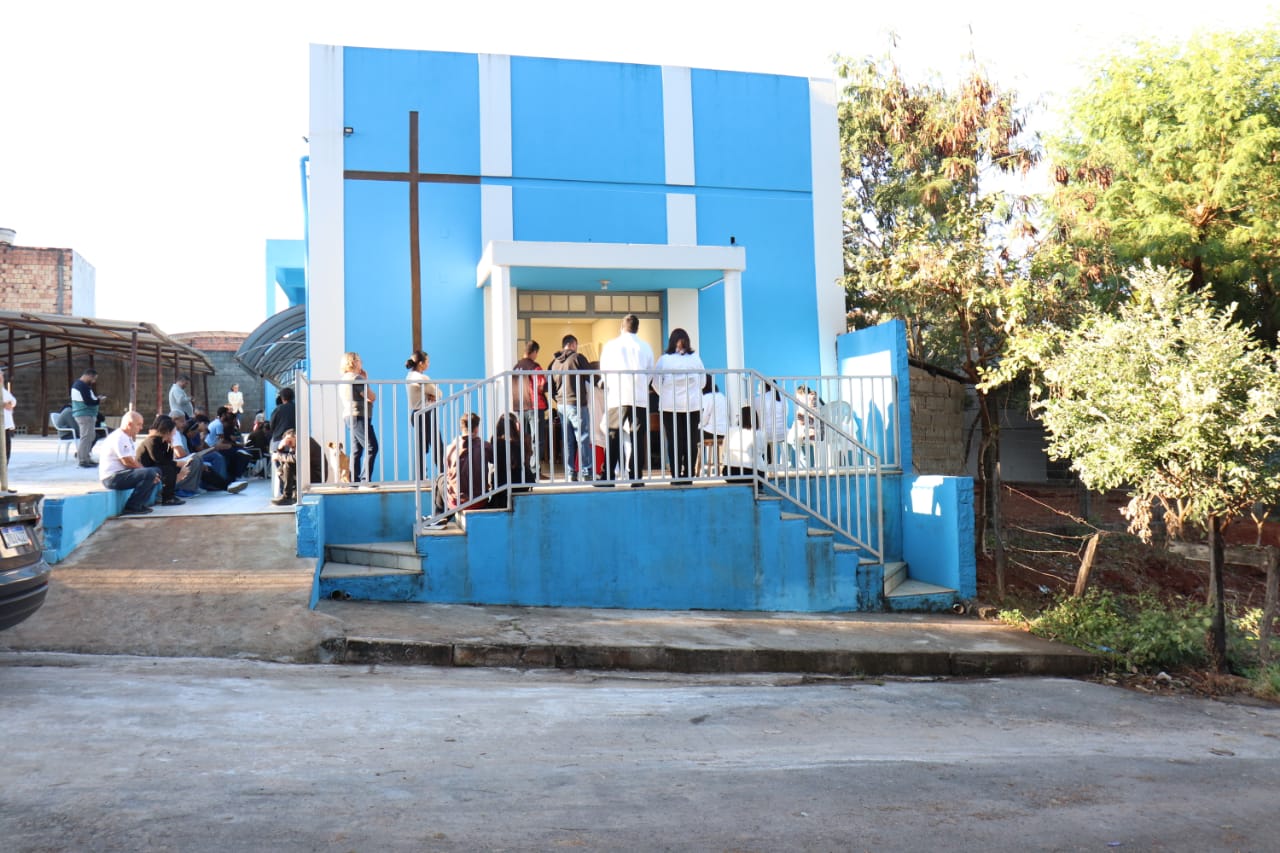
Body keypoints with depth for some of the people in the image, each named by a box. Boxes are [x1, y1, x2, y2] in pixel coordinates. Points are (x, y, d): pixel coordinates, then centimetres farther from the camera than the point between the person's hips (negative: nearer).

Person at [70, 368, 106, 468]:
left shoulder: (77, 384, 17)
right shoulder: (83, 386, -17)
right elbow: (88, 402, -23)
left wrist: (96, 398, 10)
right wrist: (100, 400, -8)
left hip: (80, 414, 11)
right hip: (86, 415, -11)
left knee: (91, 437, 16)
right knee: (86, 438, -9)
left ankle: (86, 457, 20)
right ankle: (83, 460, -7)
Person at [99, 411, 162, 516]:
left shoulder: (127, 438, 18)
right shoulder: (119, 438, -16)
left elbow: (134, 461, 15)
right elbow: (128, 462, -21)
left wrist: (145, 469, 0)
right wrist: (145, 470, -10)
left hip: (120, 473, 11)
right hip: (112, 477, -11)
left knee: (156, 471, 11)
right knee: (149, 474, -27)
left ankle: (139, 504, 2)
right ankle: (131, 507, -19)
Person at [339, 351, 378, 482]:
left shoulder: (344, 379, 17)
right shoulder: (356, 378, -12)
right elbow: (372, 397, -11)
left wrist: (364, 380, 12)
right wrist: (366, 381, 3)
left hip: (350, 417, 10)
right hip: (359, 417, -10)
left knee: (356, 450, 10)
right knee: (371, 447, -11)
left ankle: (354, 480, 10)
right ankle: (365, 479, -16)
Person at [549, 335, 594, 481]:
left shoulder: (554, 362, 10)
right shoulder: (577, 358, -8)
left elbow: (551, 386, 14)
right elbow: (591, 377, -5)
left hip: (561, 405, 6)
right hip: (577, 403, -6)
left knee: (568, 440, 8)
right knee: (583, 439, -2)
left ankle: (570, 472, 8)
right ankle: (587, 471, -3)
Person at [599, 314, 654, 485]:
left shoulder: (610, 346, 4)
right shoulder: (645, 347, 6)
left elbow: (603, 372, 10)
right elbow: (650, 373, 10)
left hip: (617, 397, -1)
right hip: (640, 398, 1)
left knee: (613, 437, 2)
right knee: (637, 437, 4)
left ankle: (608, 476, 0)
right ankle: (635, 477, 1)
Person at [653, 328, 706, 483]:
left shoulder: (664, 359, -5)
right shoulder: (695, 358, -1)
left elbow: (656, 382, -1)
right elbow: (703, 380, 7)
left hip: (669, 406, -1)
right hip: (693, 405, 1)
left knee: (674, 441, 3)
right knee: (690, 441, 6)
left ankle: (676, 476, 2)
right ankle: (689, 474, 6)